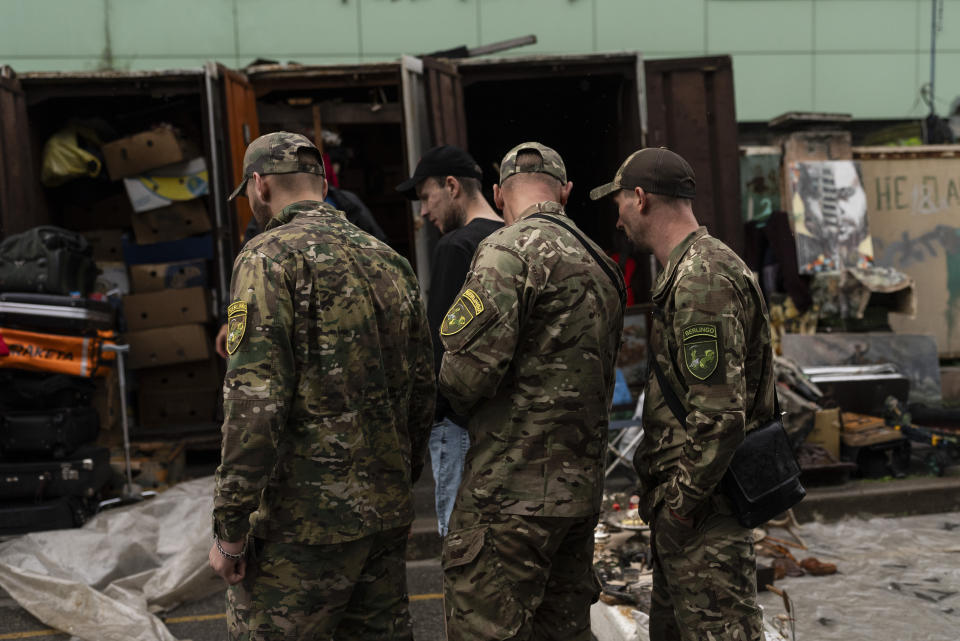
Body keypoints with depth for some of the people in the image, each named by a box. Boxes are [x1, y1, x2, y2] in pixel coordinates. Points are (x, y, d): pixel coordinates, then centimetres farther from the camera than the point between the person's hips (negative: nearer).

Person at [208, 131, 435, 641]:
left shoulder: (270, 258, -10)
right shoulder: (391, 262, 13)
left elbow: (255, 401, -18)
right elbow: (422, 390, 16)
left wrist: (230, 528, -13)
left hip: (302, 523, -7)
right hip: (387, 514, 8)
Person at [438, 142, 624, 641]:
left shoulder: (510, 251, -12)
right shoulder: (601, 266, 15)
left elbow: (470, 366, -19)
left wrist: (462, 405, 1)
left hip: (512, 490, -9)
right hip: (581, 486, 9)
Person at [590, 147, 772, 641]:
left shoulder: (702, 278, -19)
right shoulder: (688, 270, 16)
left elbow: (720, 410, -25)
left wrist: (683, 499, -18)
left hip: (700, 506, -11)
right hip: (686, 492, 11)